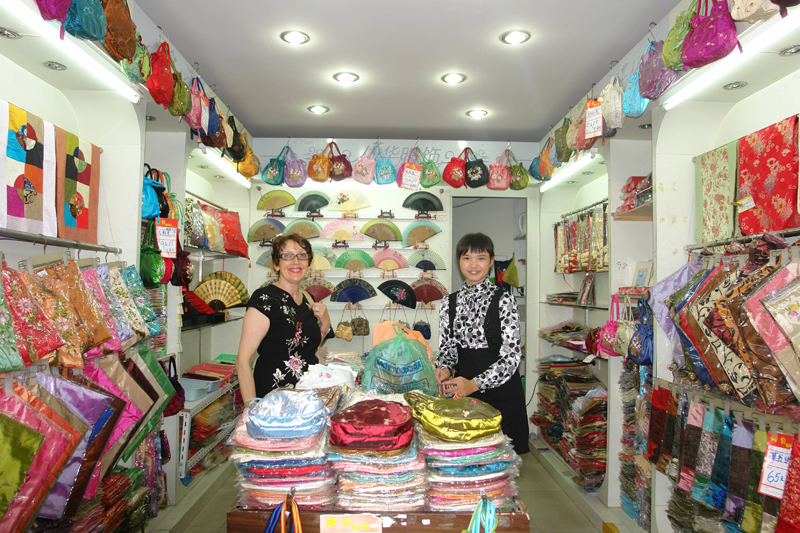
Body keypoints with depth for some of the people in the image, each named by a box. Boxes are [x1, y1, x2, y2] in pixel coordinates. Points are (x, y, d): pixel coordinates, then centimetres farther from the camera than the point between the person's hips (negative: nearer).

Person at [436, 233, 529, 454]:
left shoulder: (503, 300, -8)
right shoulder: (449, 303, 5)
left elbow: (512, 356, -12)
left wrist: (475, 384, -22)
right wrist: (445, 369, -10)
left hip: (501, 392, -3)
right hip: (464, 391, 3)